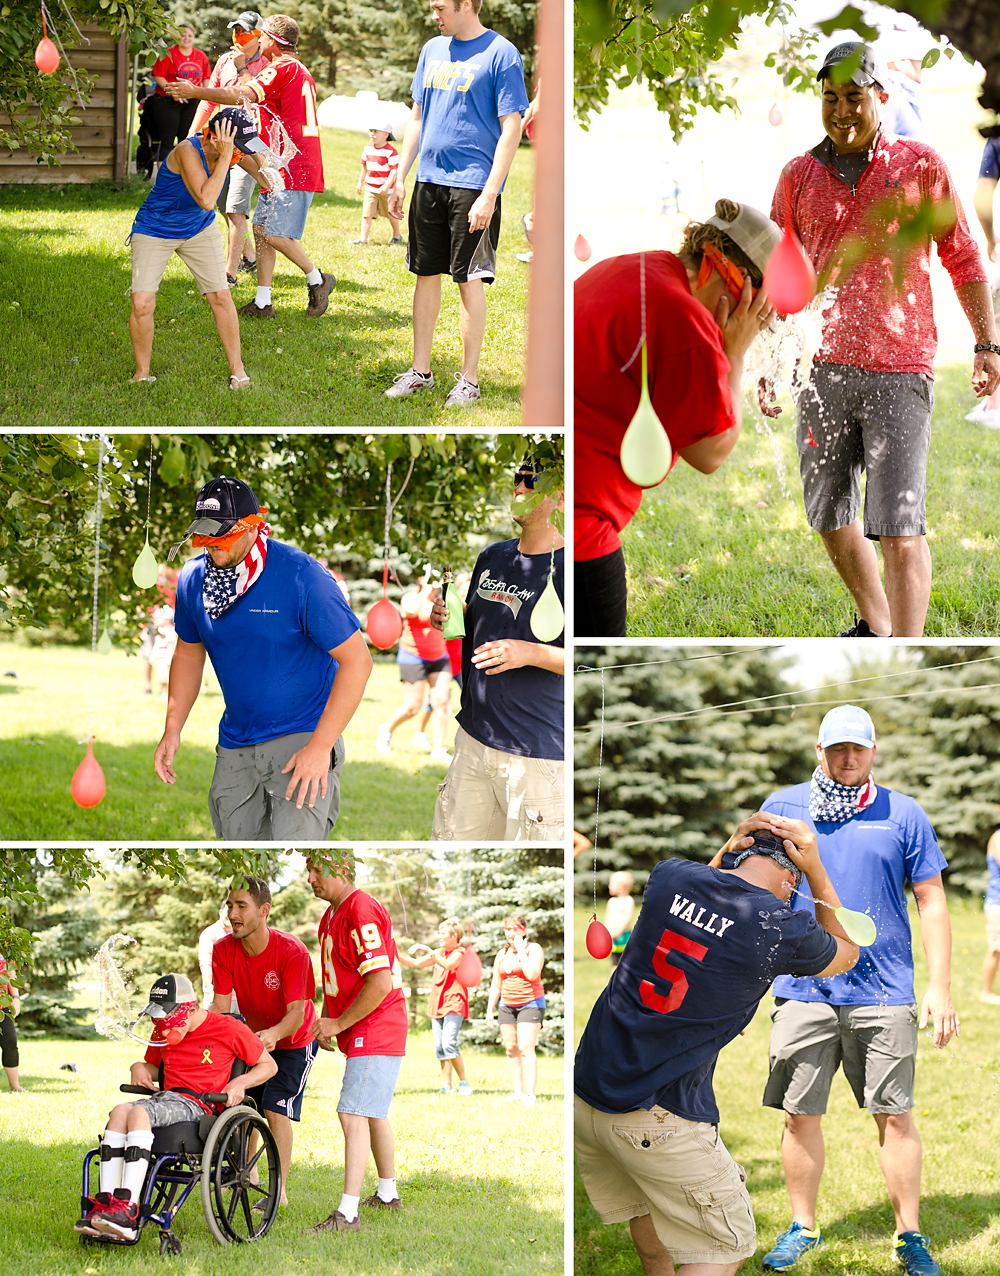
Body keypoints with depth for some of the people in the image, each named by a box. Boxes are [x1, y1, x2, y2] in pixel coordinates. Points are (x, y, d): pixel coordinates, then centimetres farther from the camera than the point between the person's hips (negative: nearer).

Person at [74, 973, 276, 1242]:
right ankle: (106, 1204, -40)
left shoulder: (228, 1029, 4)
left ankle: (128, 1212, -48)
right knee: (119, 1111, -28)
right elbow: (152, 1065, 41)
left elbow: (269, 1066, 11)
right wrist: (139, 1068, 16)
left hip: (197, 1105, -6)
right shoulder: (164, 1035, 23)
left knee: (139, 1113, -34)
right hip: (165, 1097, 6)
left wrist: (240, 1083, -8)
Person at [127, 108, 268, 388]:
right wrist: (226, 157, -43)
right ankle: (142, 372, 5)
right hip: (154, 233, -5)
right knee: (142, 303, -15)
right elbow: (206, 200, -43)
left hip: (199, 230, 5)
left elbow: (269, 181, 0)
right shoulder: (188, 151, -33)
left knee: (220, 296, -3)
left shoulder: (233, 151, -14)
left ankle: (237, 368, 13)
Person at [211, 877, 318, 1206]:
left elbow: (297, 1011, -33)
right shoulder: (224, 950, -17)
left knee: (276, 1109, -17)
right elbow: (220, 1006, -17)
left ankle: (279, 1190, -9)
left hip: (293, 1043, -5)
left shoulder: (292, 951, -30)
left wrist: (275, 1033, -54)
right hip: (252, 1039, 5)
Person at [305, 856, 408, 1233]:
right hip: (364, 1035, 11)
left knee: (353, 1115, -15)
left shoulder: (361, 912, -19)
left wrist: (339, 1024, -18)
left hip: (375, 1032, -11)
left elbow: (380, 982, -25)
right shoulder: (331, 915, 14)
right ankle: (387, 1195, 34)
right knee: (373, 1114, 20)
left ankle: (348, 1214, -18)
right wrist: (324, 1023, 10)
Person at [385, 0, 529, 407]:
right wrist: (400, 178, 12)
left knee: (469, 280, -2)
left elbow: (511, 129, -11)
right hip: (428, 180, 6)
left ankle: (469, 380, 6)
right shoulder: (432, 50, 12)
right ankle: (420, 371, 19)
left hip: (473, 185, -6)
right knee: (425, 274, 10)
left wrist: (489, 194, -17)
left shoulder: (500, 54, -8)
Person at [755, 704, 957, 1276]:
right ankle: (802, 1228, 18)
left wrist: (941, 988, -1)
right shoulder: (782, 809, 8)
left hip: (884, 995, -1)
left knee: (895, 1116, -2)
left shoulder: (903, 815, 5)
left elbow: (932, 903, 6)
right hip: (802, 992, 1)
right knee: (800, 1115, 3)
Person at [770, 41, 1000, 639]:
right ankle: (875, 626, 35)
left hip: (900, 371, -4)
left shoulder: (920, 165, 2)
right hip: (824, 367, 4)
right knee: (830, 517, 13)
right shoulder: (799, 175, 10)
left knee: (899, 526, -12)